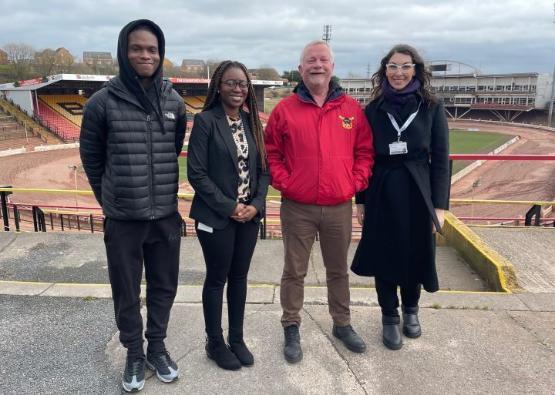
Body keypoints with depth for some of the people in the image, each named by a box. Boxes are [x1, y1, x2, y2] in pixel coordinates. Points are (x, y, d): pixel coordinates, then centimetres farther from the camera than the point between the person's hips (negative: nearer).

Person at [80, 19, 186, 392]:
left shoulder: (174, 101, 1)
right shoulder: (103, 101, -7)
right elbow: (91, 157, 5)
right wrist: (111, 196, 12)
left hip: (166, 216, 2)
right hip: (122, 219, -2)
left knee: (164, 286, 14)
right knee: (126, 292, 12)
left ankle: (157, 346, 36)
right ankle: (134, 353, 33)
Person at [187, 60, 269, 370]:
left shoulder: (252, 121, 6)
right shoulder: (206, 120, -9)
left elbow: (264, 169, 7)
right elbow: (196, 173, -13)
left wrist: (256, 204, -7)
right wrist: (228, 207, -15)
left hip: (249, 215, 5)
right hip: (216, 217, -5)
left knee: (240, 277, 15)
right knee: (217, 279, 9)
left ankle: (237, 339, 31)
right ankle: (215, 343, 27)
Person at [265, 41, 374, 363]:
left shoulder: (352, 108, 4)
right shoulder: (285, 109, -1)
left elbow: (364, 151, 9)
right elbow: (272, 153, 3)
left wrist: (357, 182, -3)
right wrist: (283, 183, -8)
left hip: (340, 207, 2)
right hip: (298, 208, -2)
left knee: (338, 270, 17)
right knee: (294, 271, 9)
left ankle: (343, 324, 35)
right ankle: (291, 329, 26)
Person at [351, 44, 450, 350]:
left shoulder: (432, 109, -1)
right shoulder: (373, 110, 1)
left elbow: (440, 160, -1)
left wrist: (440, 205, -5)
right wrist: (360, 200, 1)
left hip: (417, 193, 0)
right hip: (382, 195, 0)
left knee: (415, 255, 12)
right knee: (384, 257, 8)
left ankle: (410, 309, 39)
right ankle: (390, 317, 27)